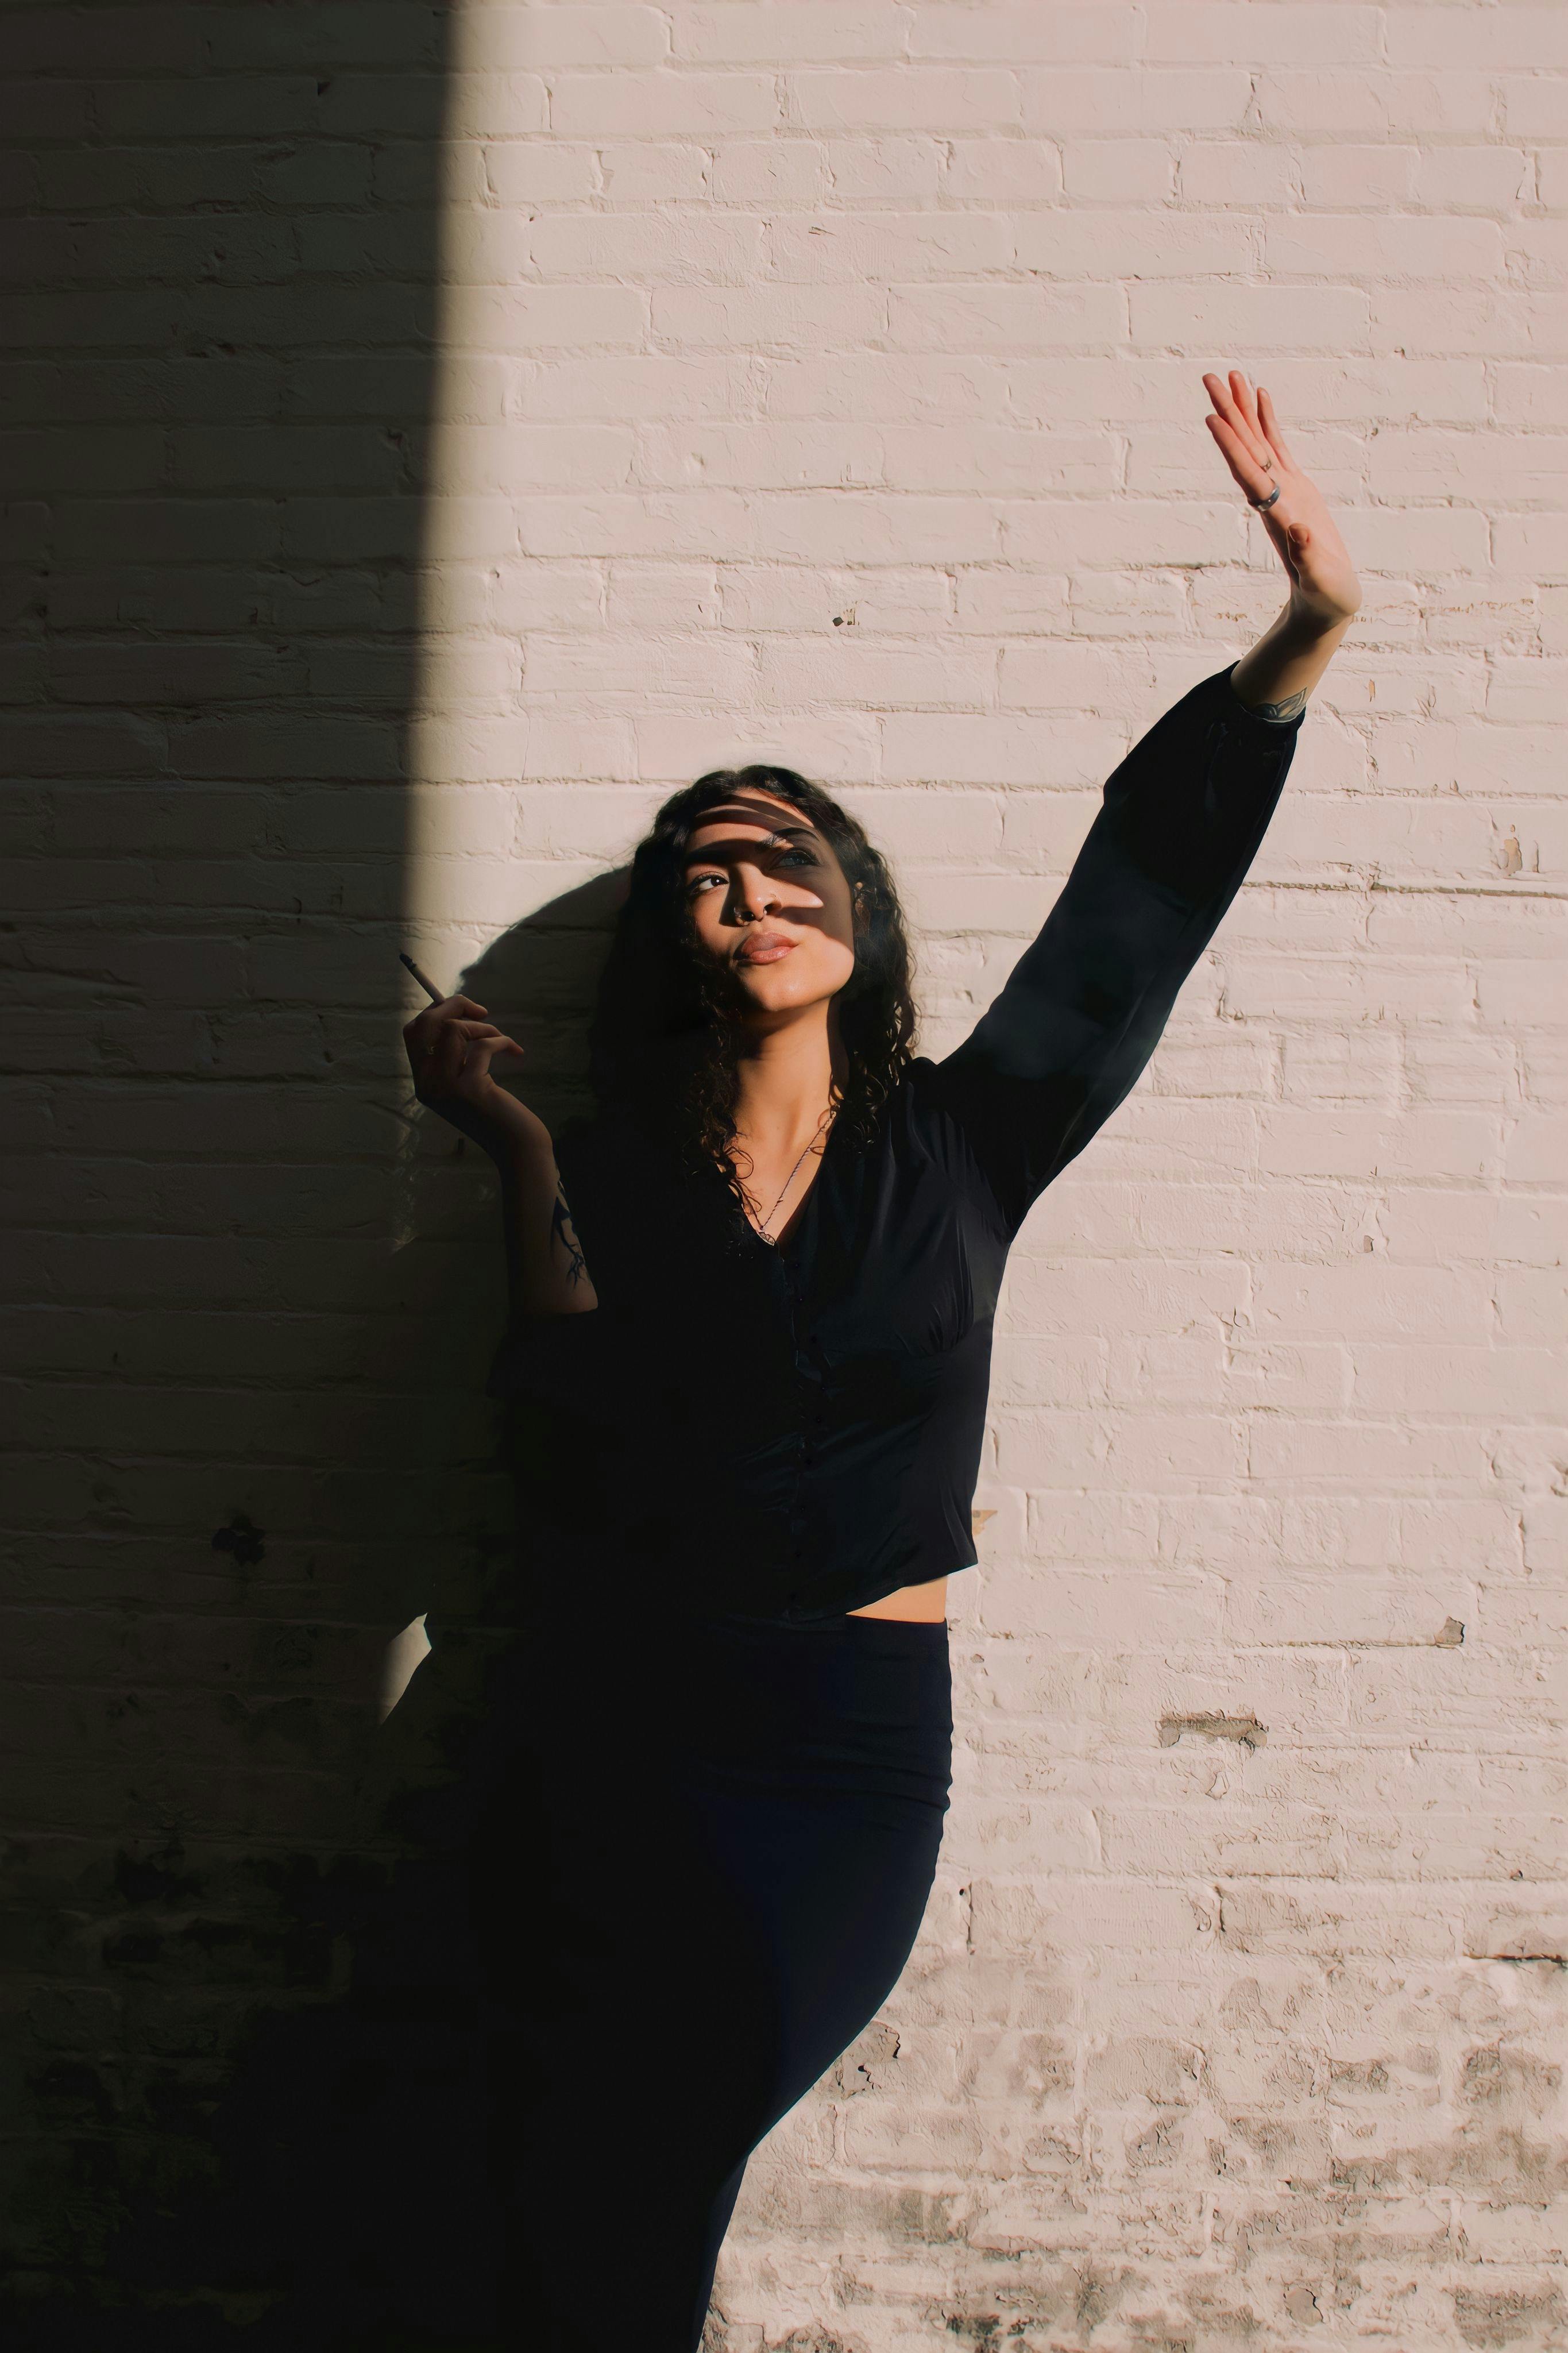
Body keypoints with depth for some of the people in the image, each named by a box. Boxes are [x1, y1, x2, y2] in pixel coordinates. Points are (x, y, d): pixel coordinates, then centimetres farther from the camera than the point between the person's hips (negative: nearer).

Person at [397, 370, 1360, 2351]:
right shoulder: (612, 1181, 4)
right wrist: (521, 1160, -10)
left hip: (850, 1761, 0)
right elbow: (579, 1442, -11)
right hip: (603, 1758, 0)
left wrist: (1308, 627, -9)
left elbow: (1134, 898, -3)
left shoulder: (955, 1149, 4)